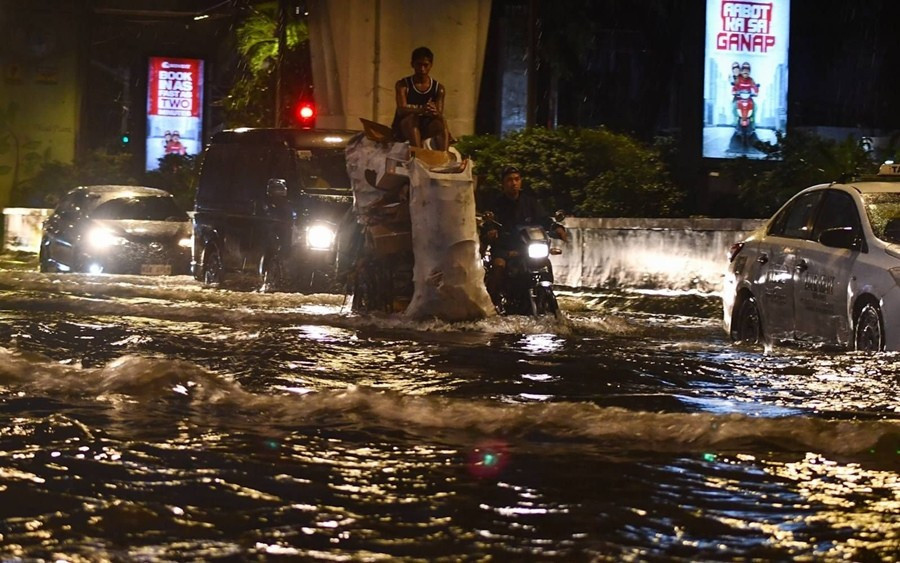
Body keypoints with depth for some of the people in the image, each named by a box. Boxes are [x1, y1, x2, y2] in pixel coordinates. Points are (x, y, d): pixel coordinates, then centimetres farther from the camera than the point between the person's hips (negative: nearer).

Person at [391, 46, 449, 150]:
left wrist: (435, 113, -36)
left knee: (442, 122, -28)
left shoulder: (438, 88, 2)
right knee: (411, 117, -34)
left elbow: (440, 114, -10)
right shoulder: (403, 85, -5)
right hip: (403, 129, -2)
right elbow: (401, 110, -20)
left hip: (425, 129, 2)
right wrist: (421, 110, -41)